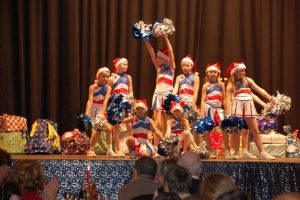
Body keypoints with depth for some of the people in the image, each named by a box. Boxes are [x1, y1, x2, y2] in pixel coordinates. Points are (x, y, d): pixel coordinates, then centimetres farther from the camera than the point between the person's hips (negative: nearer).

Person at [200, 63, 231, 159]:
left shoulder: (221, 84, 12)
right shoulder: (206, 85, 4)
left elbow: (224, 99, 14)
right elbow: (203, 100, 0)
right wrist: (202, 114, -9)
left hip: (218, 108, 2)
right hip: (209, 108, -2)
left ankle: (227, 151, -7)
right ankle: (209, 152, 7)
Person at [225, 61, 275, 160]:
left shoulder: (248, 80, 15)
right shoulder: (231, 85, 5)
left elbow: (259, 89, 7)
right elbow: (229, 100, -1)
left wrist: (269, 97, -8)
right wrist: (229, 115, -12)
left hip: (249, 105, 3)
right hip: (237, 104, -3)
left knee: (255, 131, 0)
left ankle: (262, 153, -2)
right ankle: (236, 153, 6)